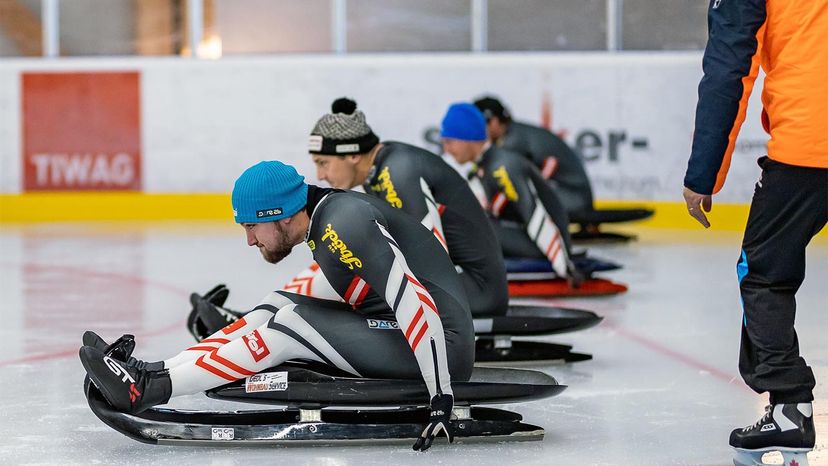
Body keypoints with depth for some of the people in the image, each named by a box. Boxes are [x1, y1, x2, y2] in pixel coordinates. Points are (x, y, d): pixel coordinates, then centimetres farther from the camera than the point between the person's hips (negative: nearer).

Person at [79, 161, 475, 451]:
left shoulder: (345, 226, -20)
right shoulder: (325, 212, 9)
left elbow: (417, 306, -27)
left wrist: (442, 396, -28)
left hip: (442, 342, -10)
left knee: (291, 324, -15)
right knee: (279, 308, 5)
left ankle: (150, 389, -15)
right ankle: (154, 374, 0)